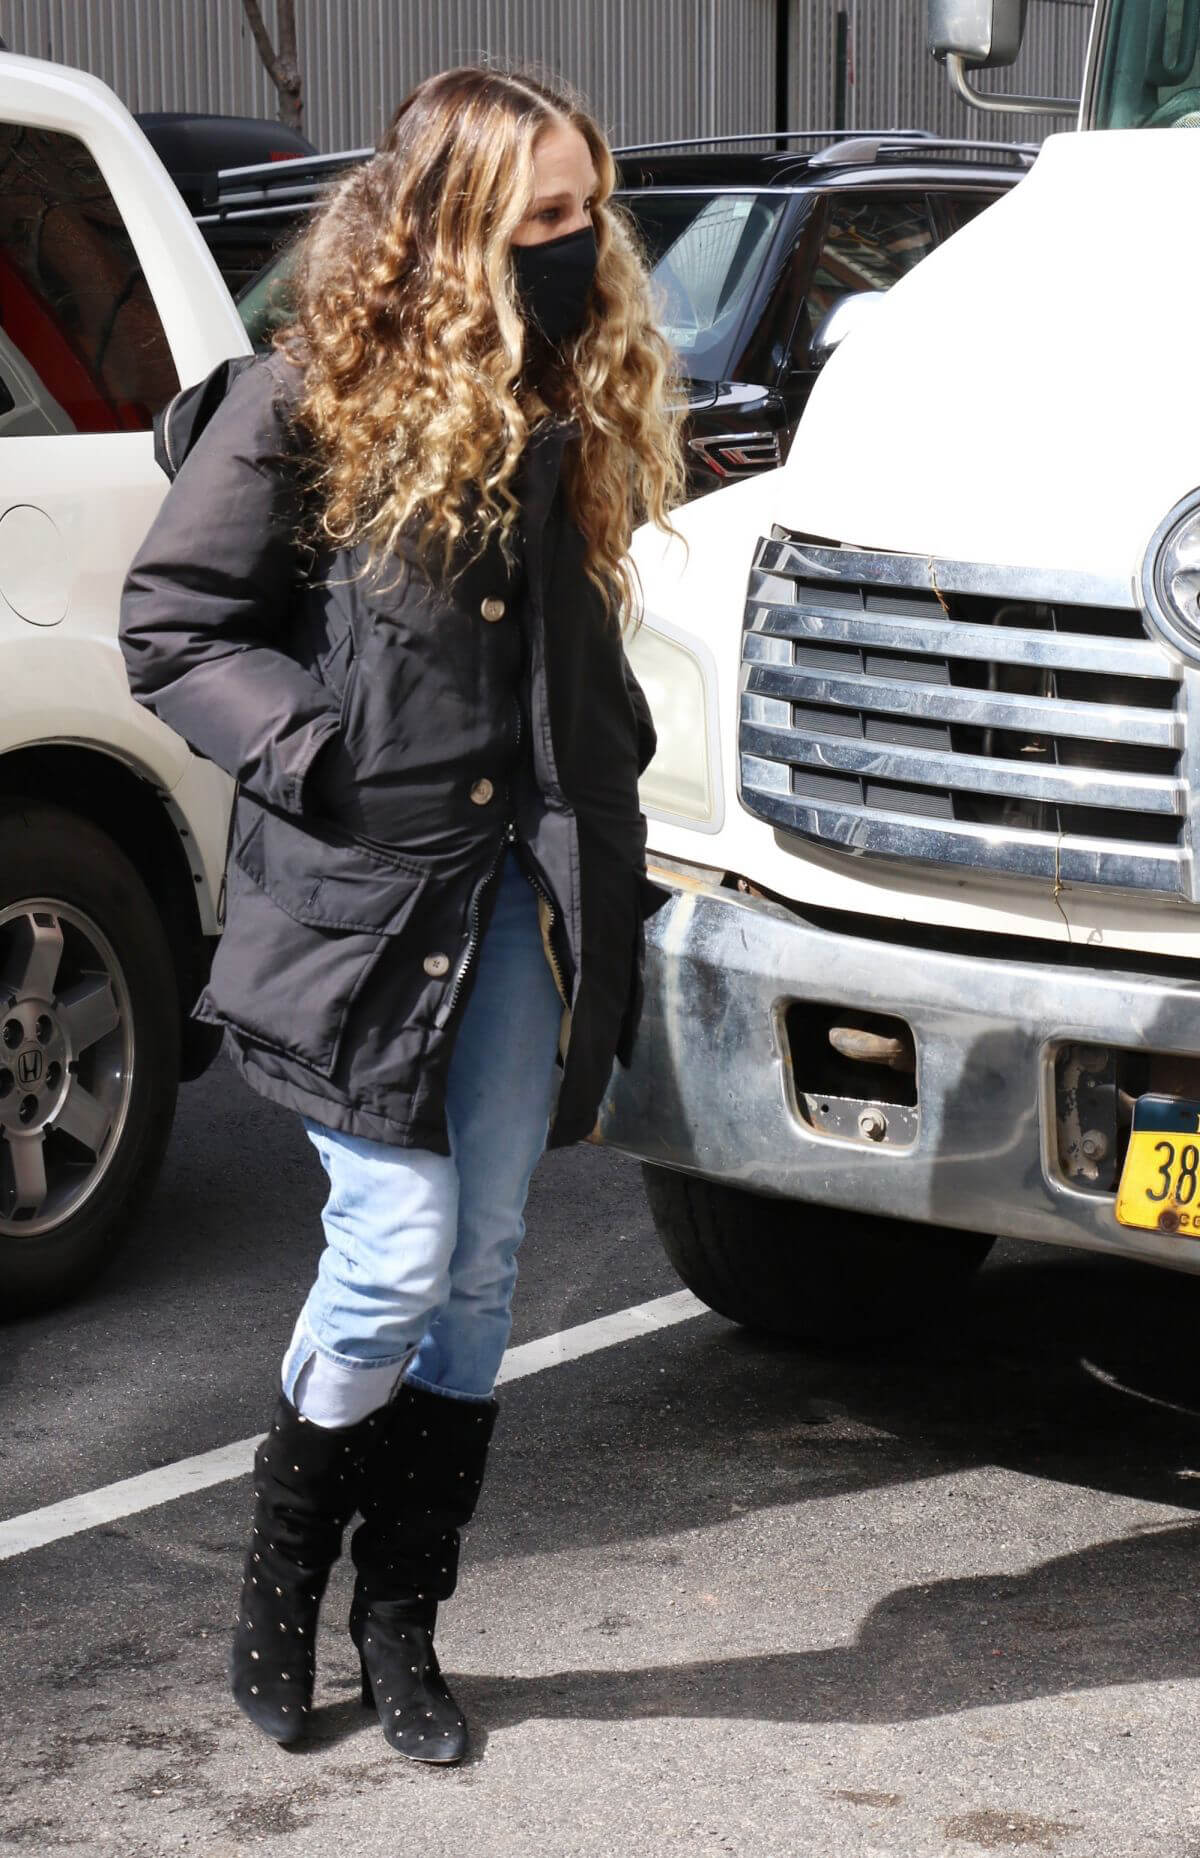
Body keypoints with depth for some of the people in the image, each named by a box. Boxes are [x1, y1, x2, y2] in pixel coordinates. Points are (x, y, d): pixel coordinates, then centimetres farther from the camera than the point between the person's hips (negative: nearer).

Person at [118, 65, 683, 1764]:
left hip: (531, 880, 5)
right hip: (360, 889, -5)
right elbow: (171, 621, -6)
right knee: (398, 1256, -7)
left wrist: (605, 767, 5)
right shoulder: (313, 404, -9)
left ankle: (402, 1623, 21)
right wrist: (319, 753, -14)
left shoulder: (579, 408, 8)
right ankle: (280, 1592, 18)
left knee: (480, 1266, 7)